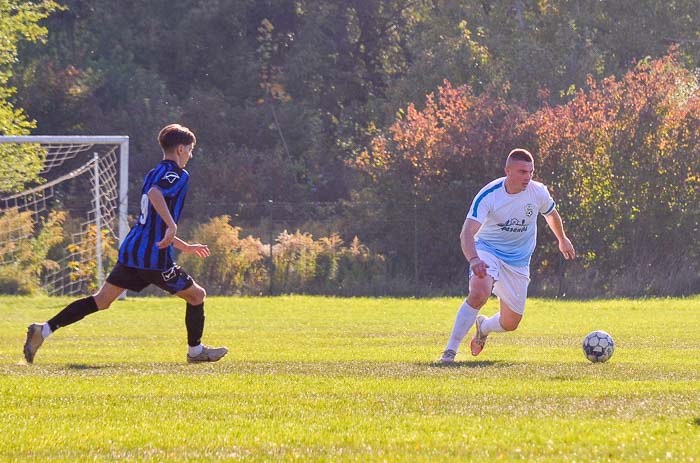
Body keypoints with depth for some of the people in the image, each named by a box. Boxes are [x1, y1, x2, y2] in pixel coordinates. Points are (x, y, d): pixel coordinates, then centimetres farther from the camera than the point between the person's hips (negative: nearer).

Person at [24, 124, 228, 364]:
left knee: (100, 300, 7)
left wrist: (185, 247, 36)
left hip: (131, 251, 8)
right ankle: (195, 351, 21)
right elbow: (155, 193, -29)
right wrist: (172, 225, -38)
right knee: (197, 295, 10)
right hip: (155, 258, -8)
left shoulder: (153, 174, 23)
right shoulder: (178, 175, -6)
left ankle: (44, 329, -3)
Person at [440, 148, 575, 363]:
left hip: (518, 261, 4)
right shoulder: (488, 195, -22)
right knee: (479, 293, -34)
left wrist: (563, 240, 32)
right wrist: (473, 259, -50)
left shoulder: (538, 192, -11)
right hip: (488, 251, -4)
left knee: (510, 323, 5)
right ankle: (450, 350, -28)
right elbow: (467, 233, -31)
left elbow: (551, 214, 15)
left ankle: (483, 327, 42)